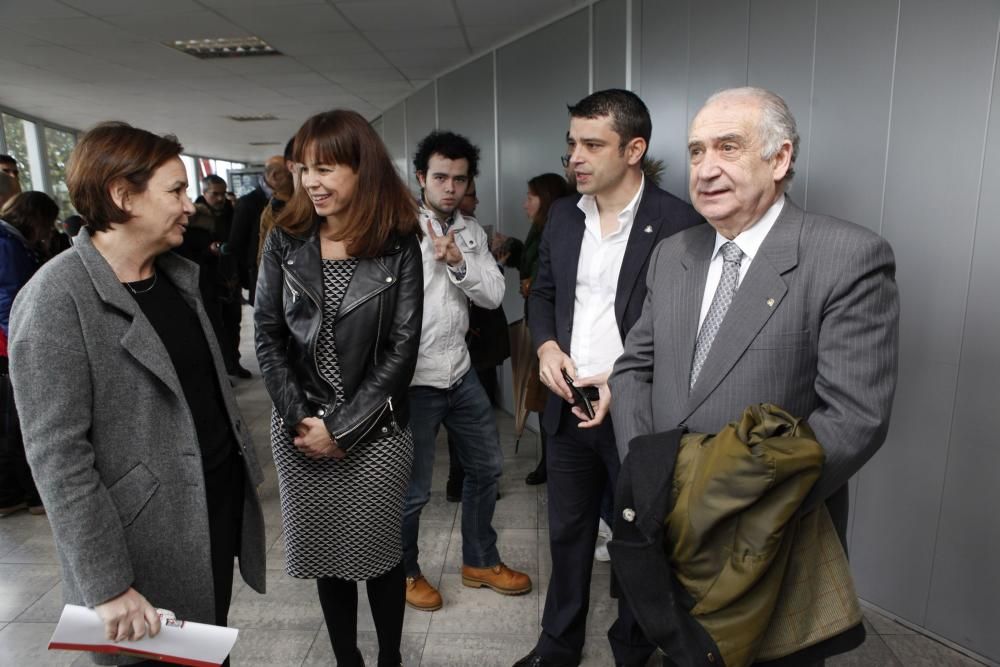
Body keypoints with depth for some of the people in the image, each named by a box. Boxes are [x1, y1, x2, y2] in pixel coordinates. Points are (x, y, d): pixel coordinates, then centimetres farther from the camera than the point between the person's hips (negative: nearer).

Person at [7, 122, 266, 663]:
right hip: (149, 541, -6)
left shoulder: (178, 275, 6)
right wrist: (108, 587, -19)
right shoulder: (57, 299, -17)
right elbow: (57, 456, -19)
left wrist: (243, 468, 15)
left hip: (220, 506, 7)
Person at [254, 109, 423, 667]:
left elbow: (402, 347, -9)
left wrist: (341, 427, -11)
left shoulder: (399, 246, -7)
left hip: (375, 432, -2)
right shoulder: (285, 241, 2)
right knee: (324, 553, 14)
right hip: (300, 430, 3)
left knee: (378, 552, 11)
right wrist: (298, 419, -8)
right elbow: (268, 335, 2)